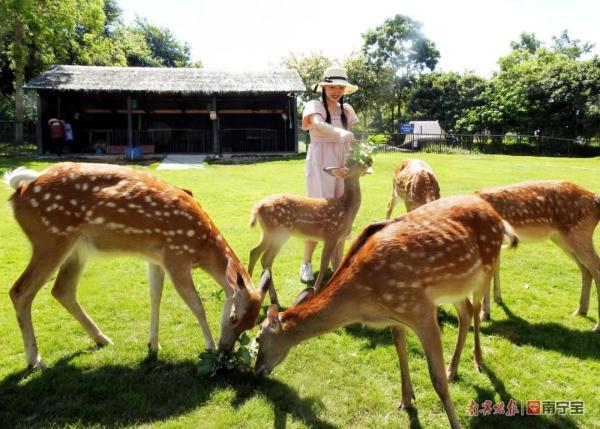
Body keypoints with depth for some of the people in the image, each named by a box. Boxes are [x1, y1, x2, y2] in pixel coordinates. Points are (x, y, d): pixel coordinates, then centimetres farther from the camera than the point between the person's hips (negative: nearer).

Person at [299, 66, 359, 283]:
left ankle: (338, 263, 17)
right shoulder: (314, 105, -4)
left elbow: (357, 136, 6)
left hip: (342, 163, 5)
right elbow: (318, 124, -27)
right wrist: (341, 133, -44)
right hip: (320, 163, -5)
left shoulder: (347, 109, 12)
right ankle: (306, 263, 8)